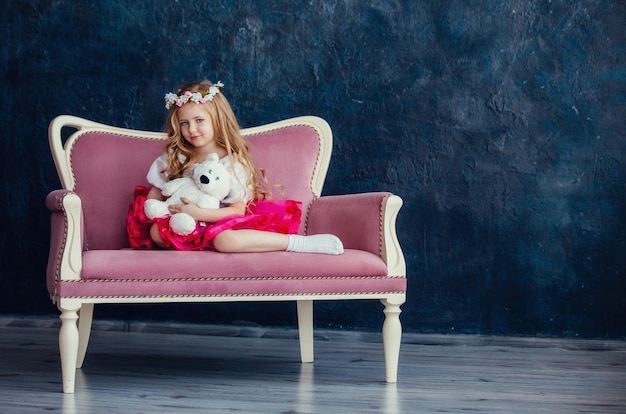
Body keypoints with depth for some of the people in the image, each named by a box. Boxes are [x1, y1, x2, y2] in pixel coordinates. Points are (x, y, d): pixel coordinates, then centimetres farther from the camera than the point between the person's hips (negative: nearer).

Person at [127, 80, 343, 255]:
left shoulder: (233, 162, -7)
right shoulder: (175, 156, 5)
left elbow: (238, 210, -13)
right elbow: (155, 193, 10)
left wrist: (199, 213, -26)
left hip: (221, 224, -5)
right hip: (185, 225, 5)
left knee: (225, 240, -39)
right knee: (156, 231, -26)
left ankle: (299, 242, -33)